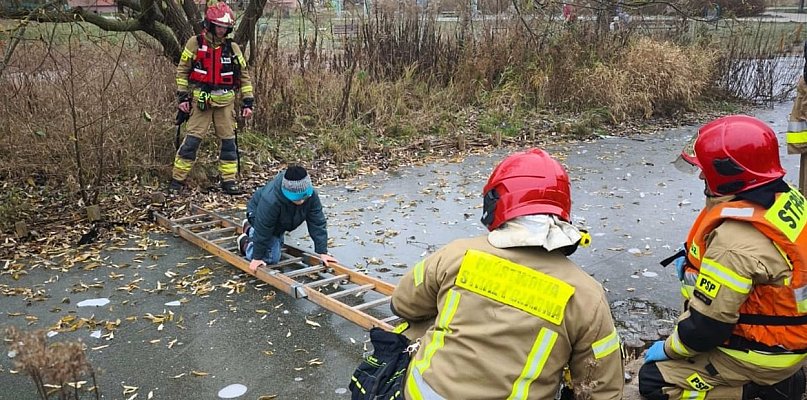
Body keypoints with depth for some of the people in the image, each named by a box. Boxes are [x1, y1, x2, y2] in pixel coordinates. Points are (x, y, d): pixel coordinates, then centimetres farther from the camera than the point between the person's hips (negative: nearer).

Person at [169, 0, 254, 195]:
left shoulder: (232, 48, 4)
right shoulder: (195, 43, -2)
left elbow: (244, 75, 8)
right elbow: (182, 71, 3)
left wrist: (248, 102, 3)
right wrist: (182, 96, -2)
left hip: (225, 102, 2)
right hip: (201, 101, -2)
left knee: (228, 141, 4)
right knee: (192, 140, -3)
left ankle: (228, 181, 13)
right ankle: (177, 179, 7)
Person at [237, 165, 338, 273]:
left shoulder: (311, 195, -33)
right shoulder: (271, 200, -46)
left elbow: (318, 223, -26)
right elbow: (263, 229, -35)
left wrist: (323, 252, -26)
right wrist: (257, 258, -24)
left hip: (280, 221, 6)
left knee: (278, 244, 28)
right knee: (272, 257, -14)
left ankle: (250, 229, 48)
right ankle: (246, 242, 12)